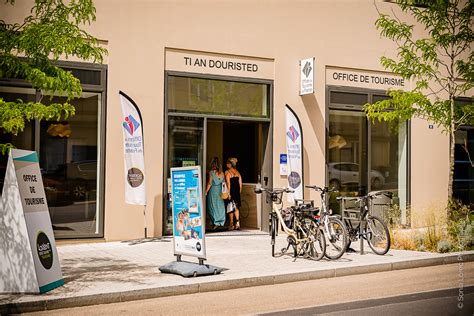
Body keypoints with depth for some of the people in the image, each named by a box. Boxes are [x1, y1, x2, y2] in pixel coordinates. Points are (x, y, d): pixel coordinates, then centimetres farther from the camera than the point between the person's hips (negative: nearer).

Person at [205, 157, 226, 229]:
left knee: (213, 206, 2)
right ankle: (221, 222, 12)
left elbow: (209, 183, -11)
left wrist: (206, 191, -4)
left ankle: (215, 223, -2)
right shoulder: (222, 172, 3)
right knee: (220, 206, 11)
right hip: (220, 190, 5)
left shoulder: (211, 172, -10)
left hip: (213, 190, -4)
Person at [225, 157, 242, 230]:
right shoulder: (237, 172, 9)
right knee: (236, 207, 12)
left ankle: (231, 224, 6)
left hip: (231, 191, -5)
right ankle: (237, 221, -3)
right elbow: (240, 183, 10)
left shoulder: (227, 172, -9)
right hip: (237, 191, 5)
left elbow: (228, 184, -14)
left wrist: (228, 193, -13)